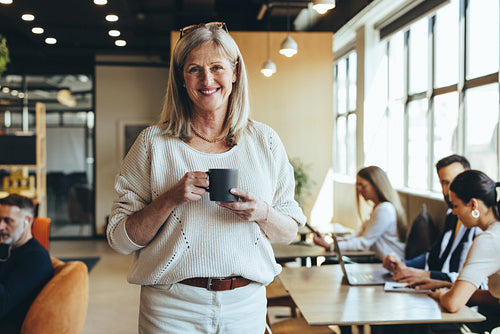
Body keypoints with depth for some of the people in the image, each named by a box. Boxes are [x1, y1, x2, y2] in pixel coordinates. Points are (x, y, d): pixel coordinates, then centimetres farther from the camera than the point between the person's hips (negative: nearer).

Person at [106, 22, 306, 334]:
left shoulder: (264, 141, 3)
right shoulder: (154, 142, -3)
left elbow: (290, 233, 8)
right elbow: (120, 239, -3)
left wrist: (263, 214, -13)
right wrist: (170, 199, -17)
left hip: (246, 305, 2)